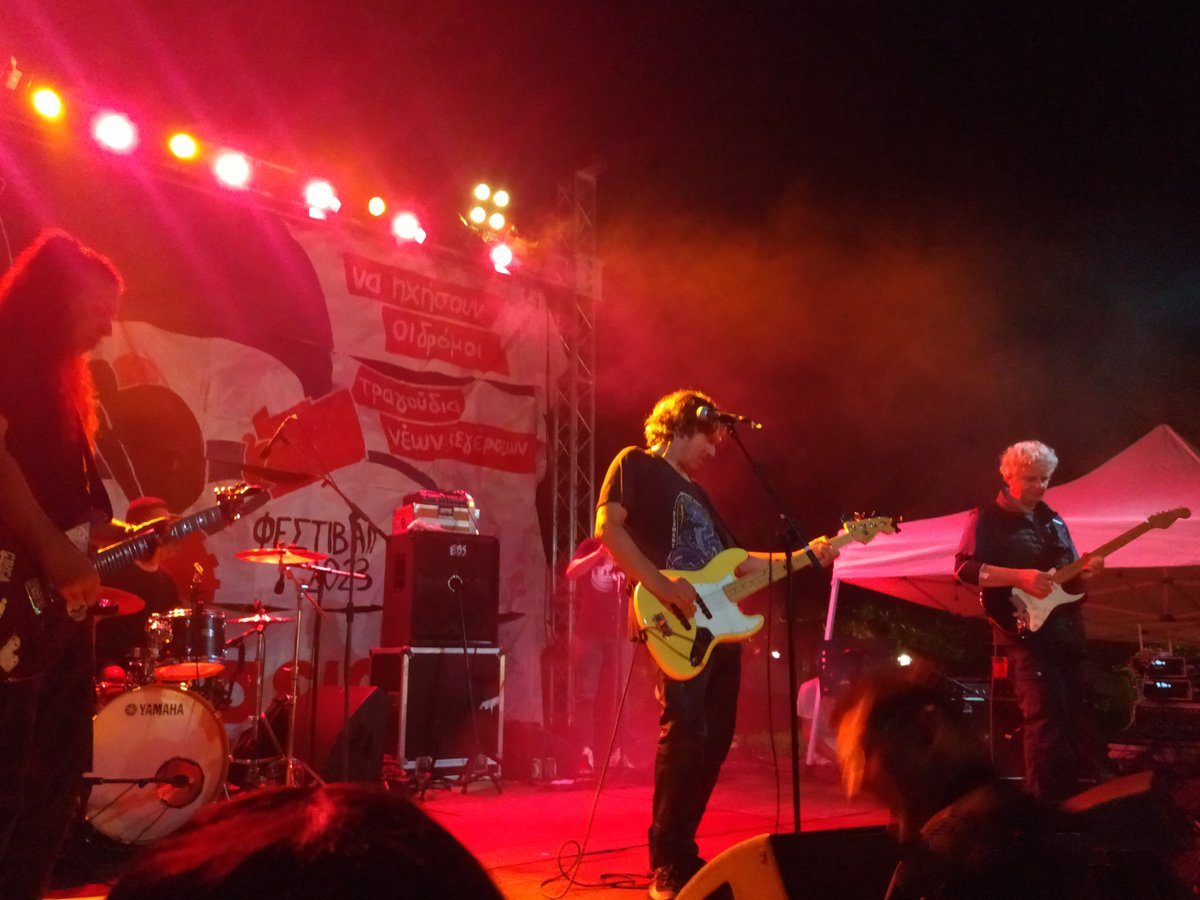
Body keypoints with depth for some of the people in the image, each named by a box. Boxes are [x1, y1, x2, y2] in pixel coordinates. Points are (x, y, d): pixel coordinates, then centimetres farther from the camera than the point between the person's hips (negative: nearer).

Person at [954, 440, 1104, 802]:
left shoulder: (1053, 519, 18)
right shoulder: (986, 518, -4)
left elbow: (1068, 573, 23)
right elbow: (964, 567, -15)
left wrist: (1085, 570, -1)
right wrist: (1019, 577, -24)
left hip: (1067, 629, 8)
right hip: (1026, 630, -7)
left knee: (1073, 719, 10)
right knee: (1047, 717, -15)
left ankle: (1070, 800, 22)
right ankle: (1044, 805, -8)